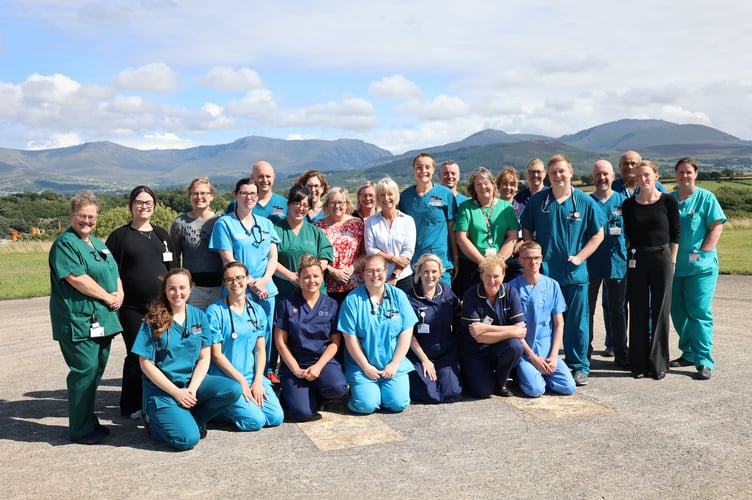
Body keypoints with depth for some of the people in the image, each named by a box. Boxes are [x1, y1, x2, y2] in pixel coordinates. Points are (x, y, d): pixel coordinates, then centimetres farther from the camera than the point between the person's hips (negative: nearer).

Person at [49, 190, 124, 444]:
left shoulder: (99, 245, 18)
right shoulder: (65, 243, -8)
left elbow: (114, 273, 21)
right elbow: (76, 278, -19)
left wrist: (119, 293, 0)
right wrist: (107, 297, -13)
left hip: (102, 319, 8)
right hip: (78, 320, -8)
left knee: (96, 370, 13)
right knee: (85, 371, -7)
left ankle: (89, 421, 26)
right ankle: (80, 429, 6)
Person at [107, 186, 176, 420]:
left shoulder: (162, 235, 14)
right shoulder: (120, 236, 1)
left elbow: (172, 269, 17)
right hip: (132, 309, -3)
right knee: (136, 354, 1)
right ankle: (131, 406, 16)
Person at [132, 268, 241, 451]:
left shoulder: (199, 316, 3)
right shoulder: (153, 321, -8)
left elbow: (204, 358, 3)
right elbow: (146, 364, -9)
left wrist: (192, 389, -13)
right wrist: (177, 392, -14)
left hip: (192, 381, 4)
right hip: (162, 389, -4)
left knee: (233, 390, -22)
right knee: (187, 439, -23)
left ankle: (191, 419, 1)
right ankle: (155, 421, 9)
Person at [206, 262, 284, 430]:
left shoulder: (258, 311, 7)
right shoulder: (215, 312, -8)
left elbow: (260, 350, 6)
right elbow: (216, 354, -9)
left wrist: (258, 381, -7)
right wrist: (242, 381, -11)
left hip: (253, 377, 5)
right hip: (225, 379, -5)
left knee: (276, 417, -10)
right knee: (255, 421, -20)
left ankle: (232, 407, 12)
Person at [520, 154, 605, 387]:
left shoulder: (585, 202, 0)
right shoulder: (537, 201, 2)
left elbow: (598, 235, 5)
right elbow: (526, 231, 10)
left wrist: (579, 257, -7)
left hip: (575, 273, 0)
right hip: (544, 272, 1)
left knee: (577, 322, 5)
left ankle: (579, 366, 19)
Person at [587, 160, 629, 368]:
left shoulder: (623, 201, 5)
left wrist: (626, 248, -2)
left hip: (617, 263, 1)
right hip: (591, 263, 0)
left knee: (617, 309, 9)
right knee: (587, 308, 6)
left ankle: (620, 351, 18)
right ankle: (585, 350, 16)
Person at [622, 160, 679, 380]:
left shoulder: (668, 201, -2)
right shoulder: (629, 204, 3)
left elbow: (675, 234, 2)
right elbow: (627, 235, 9)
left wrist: (671, 261, -1)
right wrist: (632, 254, 2)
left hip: (662, 258, -2)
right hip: (637, 261, 2)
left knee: (660, 311, 3)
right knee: (638, 312, 6)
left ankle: (658, 364, 14)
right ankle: (639, 363, 15)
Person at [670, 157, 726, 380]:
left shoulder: (706, 198, 1)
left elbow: (717, 228, -4)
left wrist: (702, 254, -12)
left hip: (700, 267, -4)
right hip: (674, 266, 4)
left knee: (699, 313, -7)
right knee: (678, 312, 10)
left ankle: (704, 361, -3)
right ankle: (688, 354, 24)